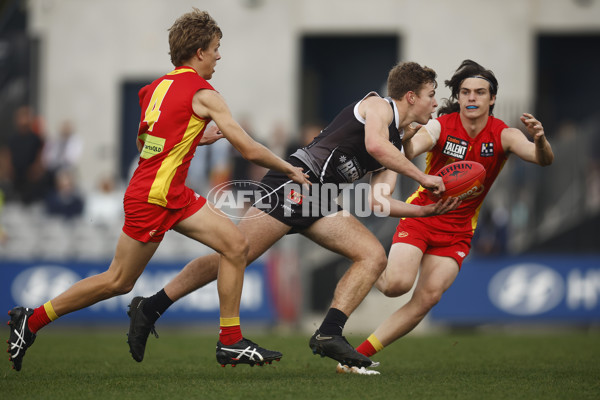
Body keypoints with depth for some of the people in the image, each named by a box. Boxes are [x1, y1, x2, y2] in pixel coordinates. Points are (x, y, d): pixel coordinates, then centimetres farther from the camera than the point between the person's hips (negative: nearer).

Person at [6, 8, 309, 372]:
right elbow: (249, 150, -14)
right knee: (119, 281, -3)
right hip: (154, 197, -9)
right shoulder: (203, 94, -13)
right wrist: (291, 170, 1)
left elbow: (144, 142, 25)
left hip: (173, 195, 9)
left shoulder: (158, 87, 11)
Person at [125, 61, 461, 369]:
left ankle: (329, 334, -15)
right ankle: (150, 309, -6)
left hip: (319, 203, 9)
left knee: (374, 256, -4)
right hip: (296, 182, -9)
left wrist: (428, 210, 14)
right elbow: (374, 145, -21)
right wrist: (422, 177, -14)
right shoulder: (378, 104, 0)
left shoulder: (397, 145, 24)